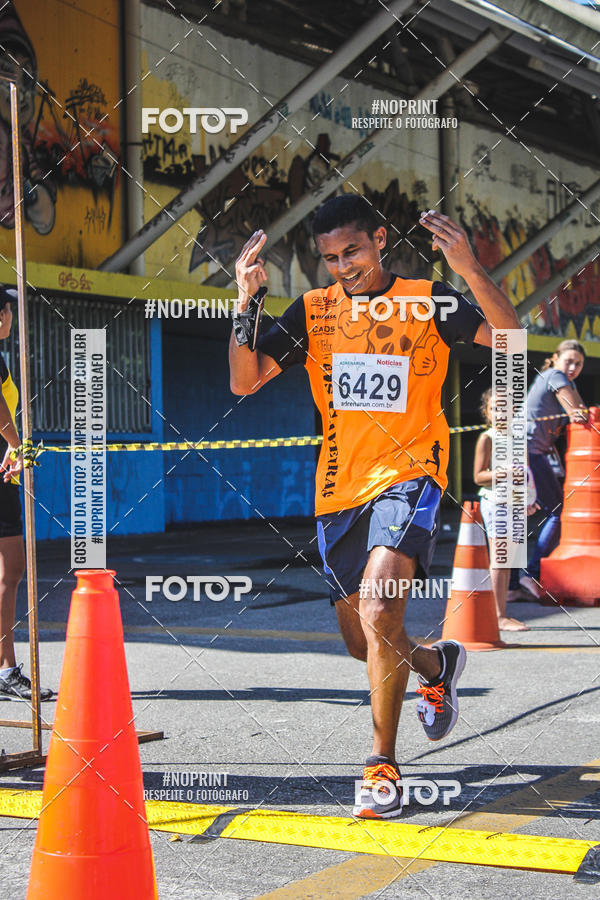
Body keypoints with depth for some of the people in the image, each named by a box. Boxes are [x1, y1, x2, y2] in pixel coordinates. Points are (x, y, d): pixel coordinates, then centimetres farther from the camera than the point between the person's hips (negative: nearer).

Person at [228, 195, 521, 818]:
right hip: (338, 488, 5)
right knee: (362, 643, 12)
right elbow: (244, 381, -1)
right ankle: (437, 663, 46)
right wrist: (245, 303, -15)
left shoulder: (428, 300, -2)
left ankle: (382, 766, -12)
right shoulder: (312, 311, 6)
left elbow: (510, 338, -15)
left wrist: (470, 271, -30)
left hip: (407, 477, -5)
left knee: (378, 612, -25)